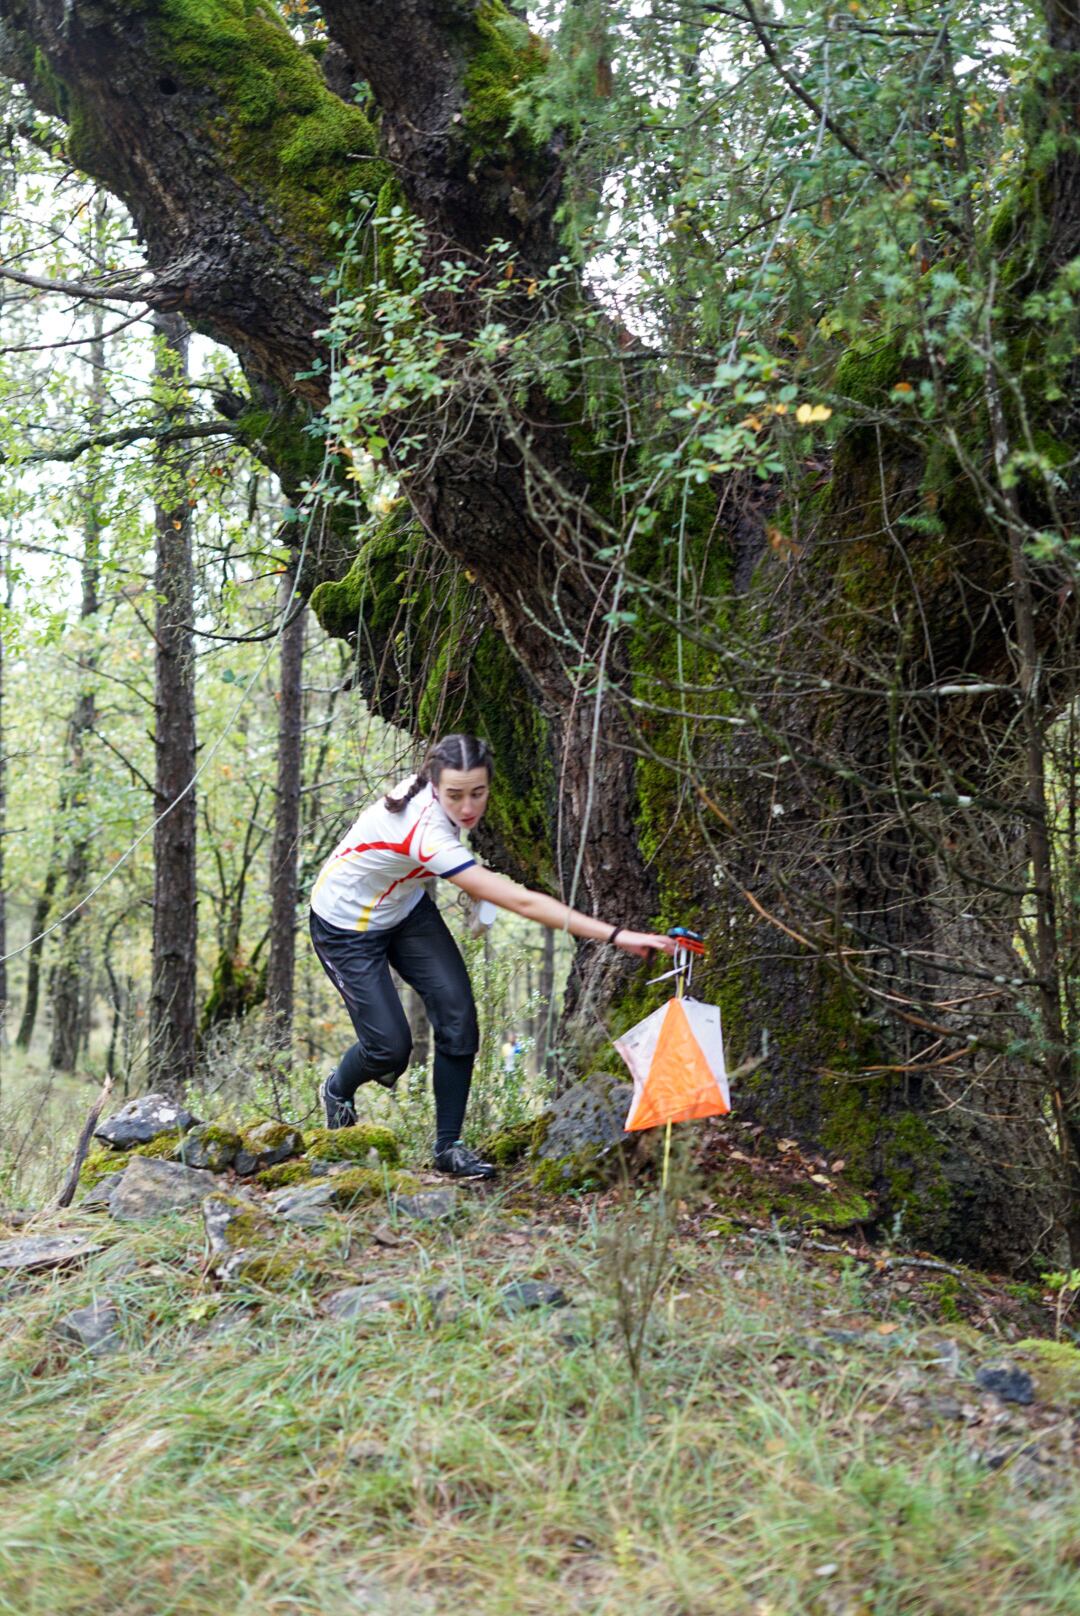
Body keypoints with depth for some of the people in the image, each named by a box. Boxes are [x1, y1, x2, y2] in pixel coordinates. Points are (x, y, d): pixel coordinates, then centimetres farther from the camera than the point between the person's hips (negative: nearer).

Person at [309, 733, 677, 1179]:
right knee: (391, 1048, -10)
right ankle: (337, 1091, 26)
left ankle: (448, 1146, 1)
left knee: (457, 1015, -11)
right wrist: (616, 935, -51)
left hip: (404, 907, 7)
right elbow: (522, 902, -48)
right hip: (347, 928, -7)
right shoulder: (428, 836, -42)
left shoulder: (427, 786, -19)